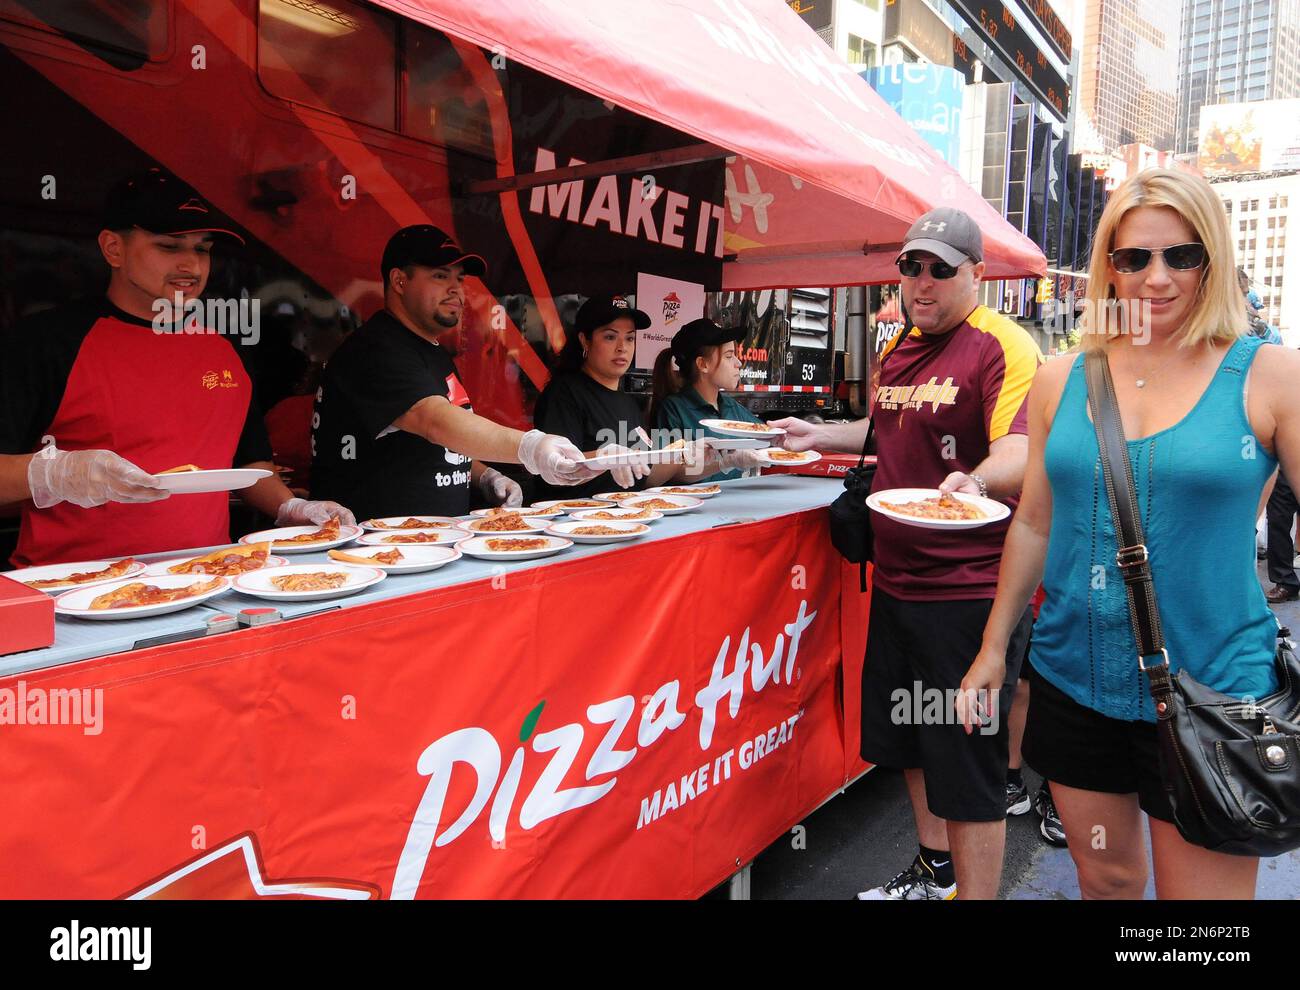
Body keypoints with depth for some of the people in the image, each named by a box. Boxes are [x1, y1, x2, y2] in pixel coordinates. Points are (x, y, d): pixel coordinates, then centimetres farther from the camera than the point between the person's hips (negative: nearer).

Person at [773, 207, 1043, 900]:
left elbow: (1019, 451, -27)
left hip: (970, 590, -8)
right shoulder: (899, 348, 12)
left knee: (968, 769, 1)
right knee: (908, 741, 22)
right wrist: (819, 434, 19)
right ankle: (934, 873, 43)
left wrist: (975, 481, -47)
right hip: (897, 580, 9)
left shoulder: (1003, 346, -13)